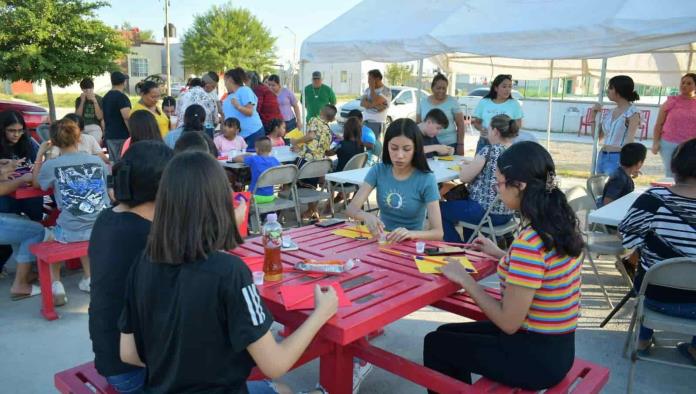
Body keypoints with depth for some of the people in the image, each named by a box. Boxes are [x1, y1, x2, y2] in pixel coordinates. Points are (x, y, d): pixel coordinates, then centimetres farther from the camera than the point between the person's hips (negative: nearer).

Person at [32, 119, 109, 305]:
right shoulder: (97, 161, 0)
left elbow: (36, 183, 16)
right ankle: (89, 279, 31)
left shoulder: (51, 165, -7)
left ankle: (56, 285, 19)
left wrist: (40, 154, 15)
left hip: (70, 233, -3)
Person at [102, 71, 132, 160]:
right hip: (122, 136, -8)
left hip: (109, 136, 8)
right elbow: (126, 117, -21)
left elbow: (103, 118, 19)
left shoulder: (105, 97, 15)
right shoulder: (122, 97, -12)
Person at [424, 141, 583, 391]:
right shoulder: (560, 225, -2)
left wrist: (465, 280, -14)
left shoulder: (529, 242, -29)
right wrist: (500, 255, 14)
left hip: (535, 357, -8)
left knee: (436, 343, 10)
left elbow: (508, 323, -23)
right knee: (449, 333, 21)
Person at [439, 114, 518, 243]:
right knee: (464, 201, 35)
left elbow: (464, 177, -13)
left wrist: (465, 166, 7)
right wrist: (474, 164, 17)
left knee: (441, 208, 13)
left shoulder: (489, 151, -17)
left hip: (486, 212, -8)